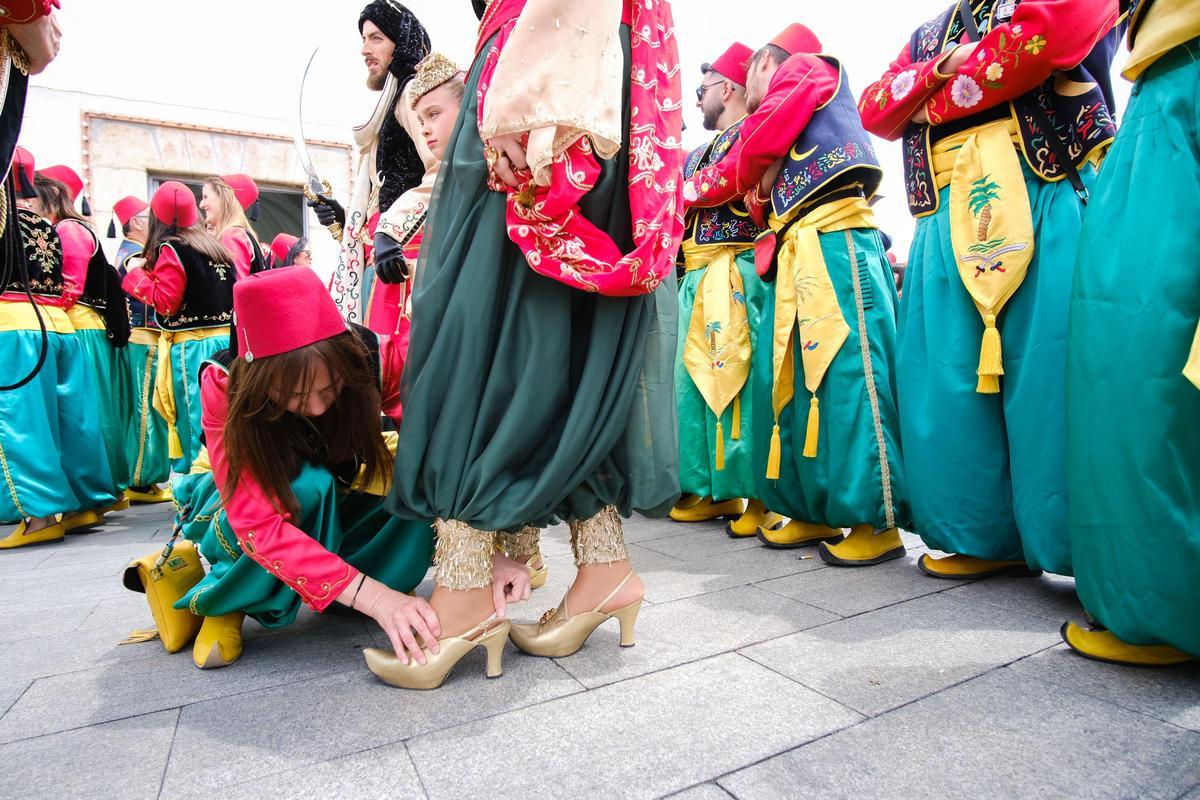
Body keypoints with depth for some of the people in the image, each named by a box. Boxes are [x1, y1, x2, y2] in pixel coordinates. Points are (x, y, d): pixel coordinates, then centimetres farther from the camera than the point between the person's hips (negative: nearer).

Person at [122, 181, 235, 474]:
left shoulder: (170, 248, -7)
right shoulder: (216, 246, 12)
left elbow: (166, 303, -11)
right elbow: (234, 292, 14)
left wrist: (137, 277, 1)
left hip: (191, 345, -6)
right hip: (225, 338, 6)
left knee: (195, 422, -1)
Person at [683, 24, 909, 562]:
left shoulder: (805, 67, 12)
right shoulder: (779, 117, 34)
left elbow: (762, 138, -5)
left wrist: (752, 174, 12)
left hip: (834, 241, -9)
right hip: (793, 255, 9)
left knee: (847, 372, -15)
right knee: (786, 379, 3)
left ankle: (879, 522, -11)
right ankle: (813, 512, 8)